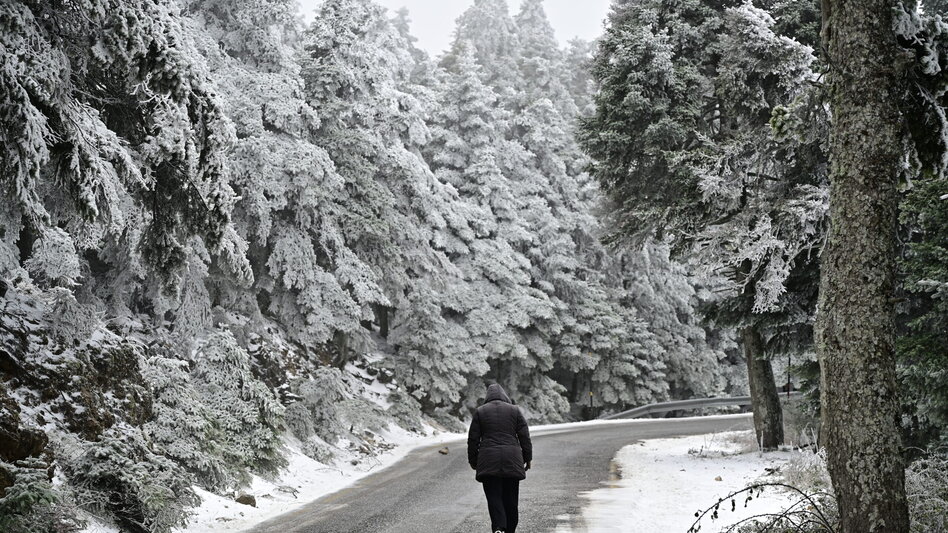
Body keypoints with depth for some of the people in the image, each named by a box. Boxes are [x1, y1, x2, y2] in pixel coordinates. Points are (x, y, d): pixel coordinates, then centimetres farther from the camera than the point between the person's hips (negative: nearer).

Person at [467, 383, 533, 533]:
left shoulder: (480, 412, 5)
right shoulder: (514, 410, 8)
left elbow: (473, 439, 5)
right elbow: (525, 437, 6)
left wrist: (473, 460, 14)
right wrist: (527, 458, 13)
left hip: (489, 461, -1)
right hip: (512, 461, 1)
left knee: (494, 498, -4)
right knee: (511, 499, 10)